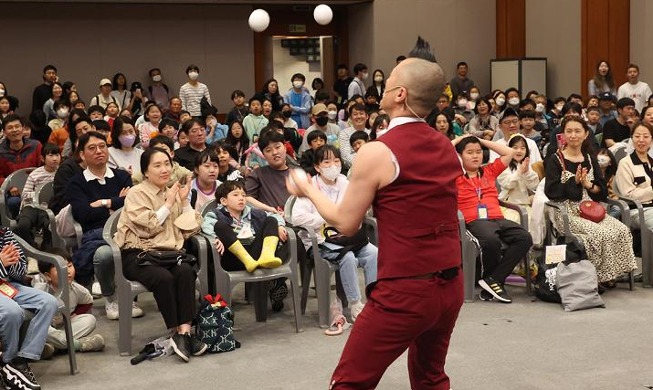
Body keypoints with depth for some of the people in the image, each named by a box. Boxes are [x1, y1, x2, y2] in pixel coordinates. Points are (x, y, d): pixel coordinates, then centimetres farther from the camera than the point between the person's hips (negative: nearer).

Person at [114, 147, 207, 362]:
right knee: (163, 277, -34)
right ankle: (177, 332, -22)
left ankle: (184, 331, -33)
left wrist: (184, 201, 3)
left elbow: (190, 230, 12)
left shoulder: (174, 192, 17)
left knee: (186, 271, -30)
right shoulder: (136, 194, 1)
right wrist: (168, 204, -7)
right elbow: (148, 227, -14)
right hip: (137, 253, -4)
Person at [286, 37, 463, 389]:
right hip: (450, 285, 7)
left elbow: (345, 223, -3)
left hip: (404, 291, -7)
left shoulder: (377, 152, -13)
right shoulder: (446, 147, 6)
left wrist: (308, 189, 13)